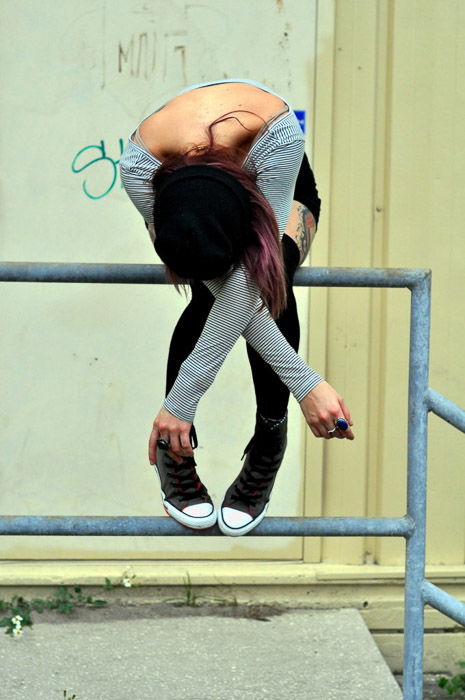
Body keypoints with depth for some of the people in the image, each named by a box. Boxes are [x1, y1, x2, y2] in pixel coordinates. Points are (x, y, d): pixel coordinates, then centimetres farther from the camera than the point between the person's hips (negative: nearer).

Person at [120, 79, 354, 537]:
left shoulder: (280, 136, -46)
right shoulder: (139, 166, -41)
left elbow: (250, 280, -45)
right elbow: (219, 289, -37)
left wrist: (181, 399, -47)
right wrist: (305, 383, -41)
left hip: (280, 192, 0)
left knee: (269, 284, -33)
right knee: (211, 293, -32)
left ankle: (269, 441, -14)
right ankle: (174, 452, -14)